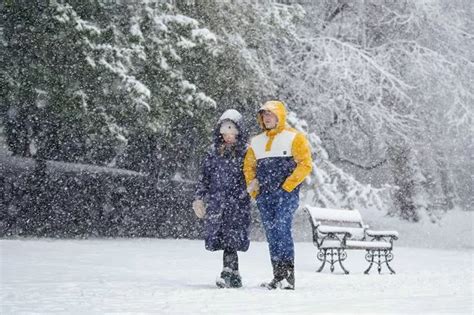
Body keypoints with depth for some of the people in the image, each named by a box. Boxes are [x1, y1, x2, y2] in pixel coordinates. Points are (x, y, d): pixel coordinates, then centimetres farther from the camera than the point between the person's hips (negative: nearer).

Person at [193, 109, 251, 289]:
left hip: (237, 201, -4)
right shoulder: (214, 152, 15)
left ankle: (228, 273, -12)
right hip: (216, 201, 4)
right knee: (220, 237, 0)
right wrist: (199, 198, 11)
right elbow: (205, 176, 16)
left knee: (231, 237, -12)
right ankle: (234, 275, 7)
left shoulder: (246, 152, 3)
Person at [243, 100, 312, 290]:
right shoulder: (257, 142, 18)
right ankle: (278, 277, 7)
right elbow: (248, 166, 26)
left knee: (281, 229, -18)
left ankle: (288, 275, -17)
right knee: (272, 236, 4)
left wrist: (287, 186, -12)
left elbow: (305, 164, -6)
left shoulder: (294, 138, 1)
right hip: (264, 197, 6)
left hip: (286, 195, -6)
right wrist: (254, 190, 13)